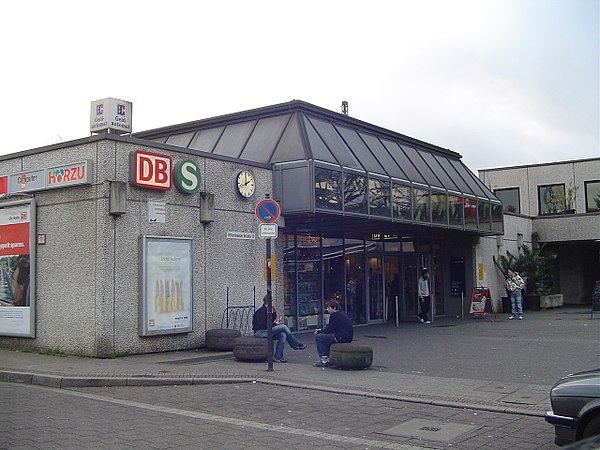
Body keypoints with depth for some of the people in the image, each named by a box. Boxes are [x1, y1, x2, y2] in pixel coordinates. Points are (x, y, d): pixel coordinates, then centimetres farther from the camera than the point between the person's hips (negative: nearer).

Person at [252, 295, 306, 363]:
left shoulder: (266, 310, 15)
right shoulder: (262, 310, -15)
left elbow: (272, 320, 15)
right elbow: (264, 325, -21)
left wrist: (274, 311, 2)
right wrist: (275, 323, -12)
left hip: (266, 331, 10)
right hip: (261, 332, -10)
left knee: (283, 335, -14)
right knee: (283, 327, -17)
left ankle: (278, 357, -13)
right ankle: (296, 344, -4)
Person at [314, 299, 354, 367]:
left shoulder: (334, 315, -12)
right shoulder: (341, 313, 17)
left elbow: (330, 329, -11)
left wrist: (318, 332, 3)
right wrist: (321, 330, 17)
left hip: (342, 337, -10)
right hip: (348, 337, 10)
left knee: (318, 337, -6)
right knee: (326, 337, 28)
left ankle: (324, 360, -6)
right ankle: (328, 358, 24)